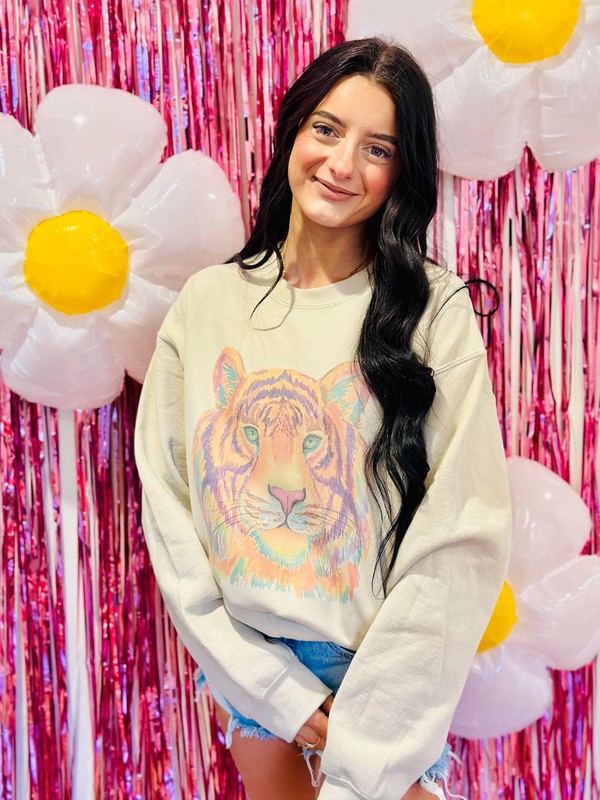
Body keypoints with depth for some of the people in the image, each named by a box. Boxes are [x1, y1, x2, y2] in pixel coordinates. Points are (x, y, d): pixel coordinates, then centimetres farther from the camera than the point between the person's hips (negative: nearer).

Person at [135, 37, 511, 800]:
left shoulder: (434, 308, -13)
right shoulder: (206, 301, -5)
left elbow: (462, 536, -16)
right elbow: (166, 505, -5)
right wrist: (272, 687, -9)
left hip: (384, 671, -3)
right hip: (248, 660, 3)